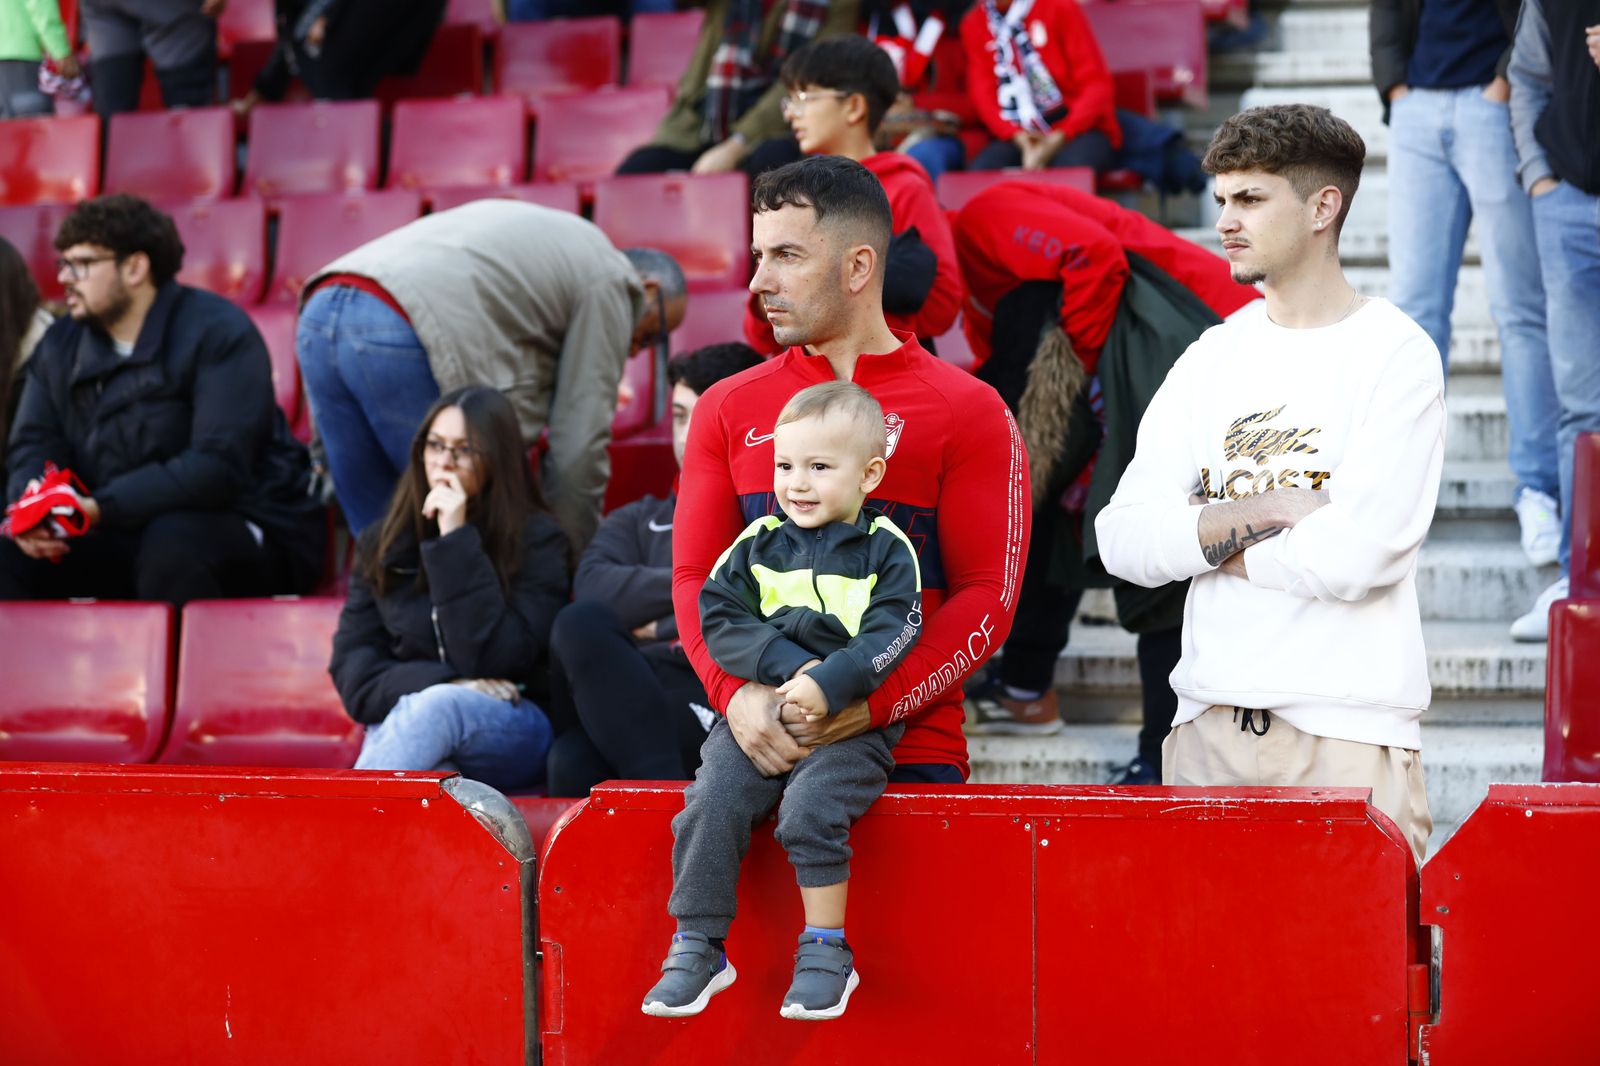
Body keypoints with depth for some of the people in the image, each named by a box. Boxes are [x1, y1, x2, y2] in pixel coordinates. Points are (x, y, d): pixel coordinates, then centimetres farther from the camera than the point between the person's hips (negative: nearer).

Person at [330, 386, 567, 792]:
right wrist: (440, 682, -14)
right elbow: (352, 667, 4)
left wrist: (457, 542, -14)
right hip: (402, 723, 3)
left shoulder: (536, 540, 0)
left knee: (438, 708, -39)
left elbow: (490, 660, -12)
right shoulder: (383, 543, 11)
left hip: (513, 732, -3)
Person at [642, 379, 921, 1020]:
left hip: (850, 721, -3)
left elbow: (890, 638, -8)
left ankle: (826, 953, -15)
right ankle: (699, 948, -8)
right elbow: (720, 619, 2)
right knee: (710, 805, -19)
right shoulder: (758, 544, 9)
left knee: (809, 810, -29)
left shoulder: (886, 550, 2)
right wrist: (789, 667, -12)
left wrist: (828, 685, -23)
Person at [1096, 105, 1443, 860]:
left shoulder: (1396, 356, -2)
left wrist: (1204, 537, -1)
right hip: (1208, 723, 4)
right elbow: (1124, 541, 3)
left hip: (1350, 738, -4)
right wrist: (1276, 509, -9)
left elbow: (1358, 554, -14)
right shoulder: (1211, 359, 13)